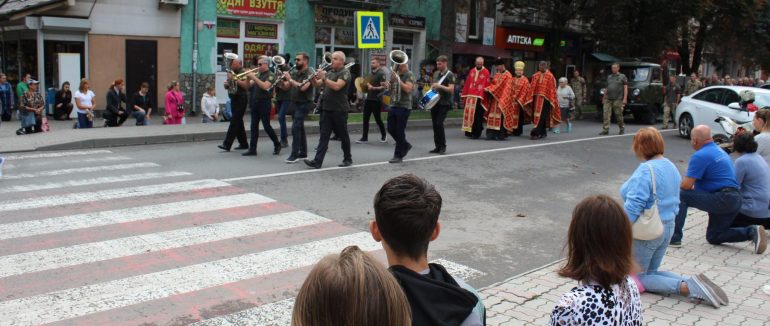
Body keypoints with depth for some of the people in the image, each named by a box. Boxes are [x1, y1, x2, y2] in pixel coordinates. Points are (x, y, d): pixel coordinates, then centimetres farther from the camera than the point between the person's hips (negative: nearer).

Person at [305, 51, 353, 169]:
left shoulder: (345, 72, -7)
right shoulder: (330, 72, 16)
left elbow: (337, 86, -22)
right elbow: (319, 85, 14)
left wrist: (324, 78, -22)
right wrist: (313, 78, -5)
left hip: (339, 110, -6)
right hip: (326, 109, 6)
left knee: (343, 136, 6)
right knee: (324, 136, 1)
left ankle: (348, 159, 20)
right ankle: (317, 161, -4)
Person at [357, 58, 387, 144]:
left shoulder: (381, 73, -8)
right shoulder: (371, 73, 16)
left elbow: (383, 87, -16)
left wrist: (373, 88, -29)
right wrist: (366, 85, 10)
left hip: (376, 100, -7)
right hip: (368, 98, 7)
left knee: (377, 119, 2)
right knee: (365, 119, 1)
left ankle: (384, 135, 22)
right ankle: (364, 137, 4)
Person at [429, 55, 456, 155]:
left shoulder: (450, 75, -6)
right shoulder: (436, 73, 15)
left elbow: (451, 89, -15)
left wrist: (440, 86, -24)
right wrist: (431, 89, 9)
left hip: (444, 103, -7)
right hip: (435, 101, 7)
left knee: (439, 123, -14)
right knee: (434, 124, 5)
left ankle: (443, 146, -2)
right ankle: (437, 146, 12)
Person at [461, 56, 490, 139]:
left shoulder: (486, 72, -3)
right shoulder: (471, 71, 12)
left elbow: (487, 86, -8)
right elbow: (467, 84, 10)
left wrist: (483, 97, -14)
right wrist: (464, 95, 7)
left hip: (479, 97, -4)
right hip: (470, 96, 5)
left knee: (477, 116, -2)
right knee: (468, 114, 8)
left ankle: (476, 133, 5)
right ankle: (469, 131, 19)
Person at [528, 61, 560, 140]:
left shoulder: (550, 76, -2)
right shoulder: (536, 76, 10)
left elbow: (552, 89, -4)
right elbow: (532, 88, 9)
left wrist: (551, 100, -8)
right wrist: (530, 97, 1)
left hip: (545, 99, -5)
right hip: (536, 99, 5)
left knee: (541, 116, -8)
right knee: (537, 116, 8)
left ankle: (536, 133, -11)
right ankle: (543, 133, 20)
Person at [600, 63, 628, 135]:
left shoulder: (622, 77, 4)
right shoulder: (609, 77, 17)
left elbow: (625, 88, -1)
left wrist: (625, 98, -10)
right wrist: (604, 97, 17)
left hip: (618, 99, -4)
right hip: (608, 99, 4)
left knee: (619, 115, 2)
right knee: (606, 115, -5)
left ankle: (622, 129, 18)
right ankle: (605, 130, -5)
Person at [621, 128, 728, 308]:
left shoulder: (646, 169, -22)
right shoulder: (671, 166, 7)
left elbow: (633, 205, -29)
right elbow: (674, 200, 15)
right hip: (668, 228, 9)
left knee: (639, 277, 5)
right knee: (651, 272, 22)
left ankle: (686, 287, -15)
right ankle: (691, 282, 0)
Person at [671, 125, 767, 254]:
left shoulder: (700, 155, -14)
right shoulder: (719, 150, 17)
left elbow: (686, 185, -17)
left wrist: (677, 185, 5)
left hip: (722, 199, -10)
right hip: (734, 200, 10)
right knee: (713, 237, 22)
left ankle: (674, 238, -9)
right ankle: (752, 232, 7)